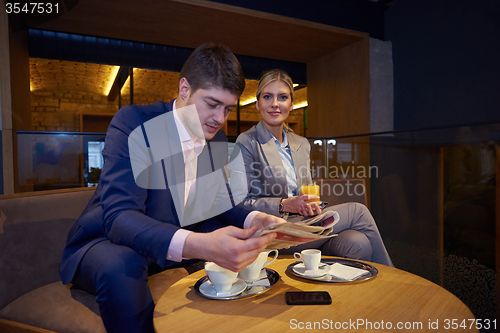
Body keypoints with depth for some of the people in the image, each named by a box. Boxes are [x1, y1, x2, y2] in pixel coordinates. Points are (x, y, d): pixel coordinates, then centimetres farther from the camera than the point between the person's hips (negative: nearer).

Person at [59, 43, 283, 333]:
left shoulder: (217, 138, -1)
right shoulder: (133, 122, -22)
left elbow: (218, 203, 6)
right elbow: (118, 217, -32)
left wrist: (254, 219, -17)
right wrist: (196, 245, -49)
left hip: (176, 250, 6)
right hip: (107, 243, -5)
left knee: (255, 249, -5)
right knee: (122, 267, -38)